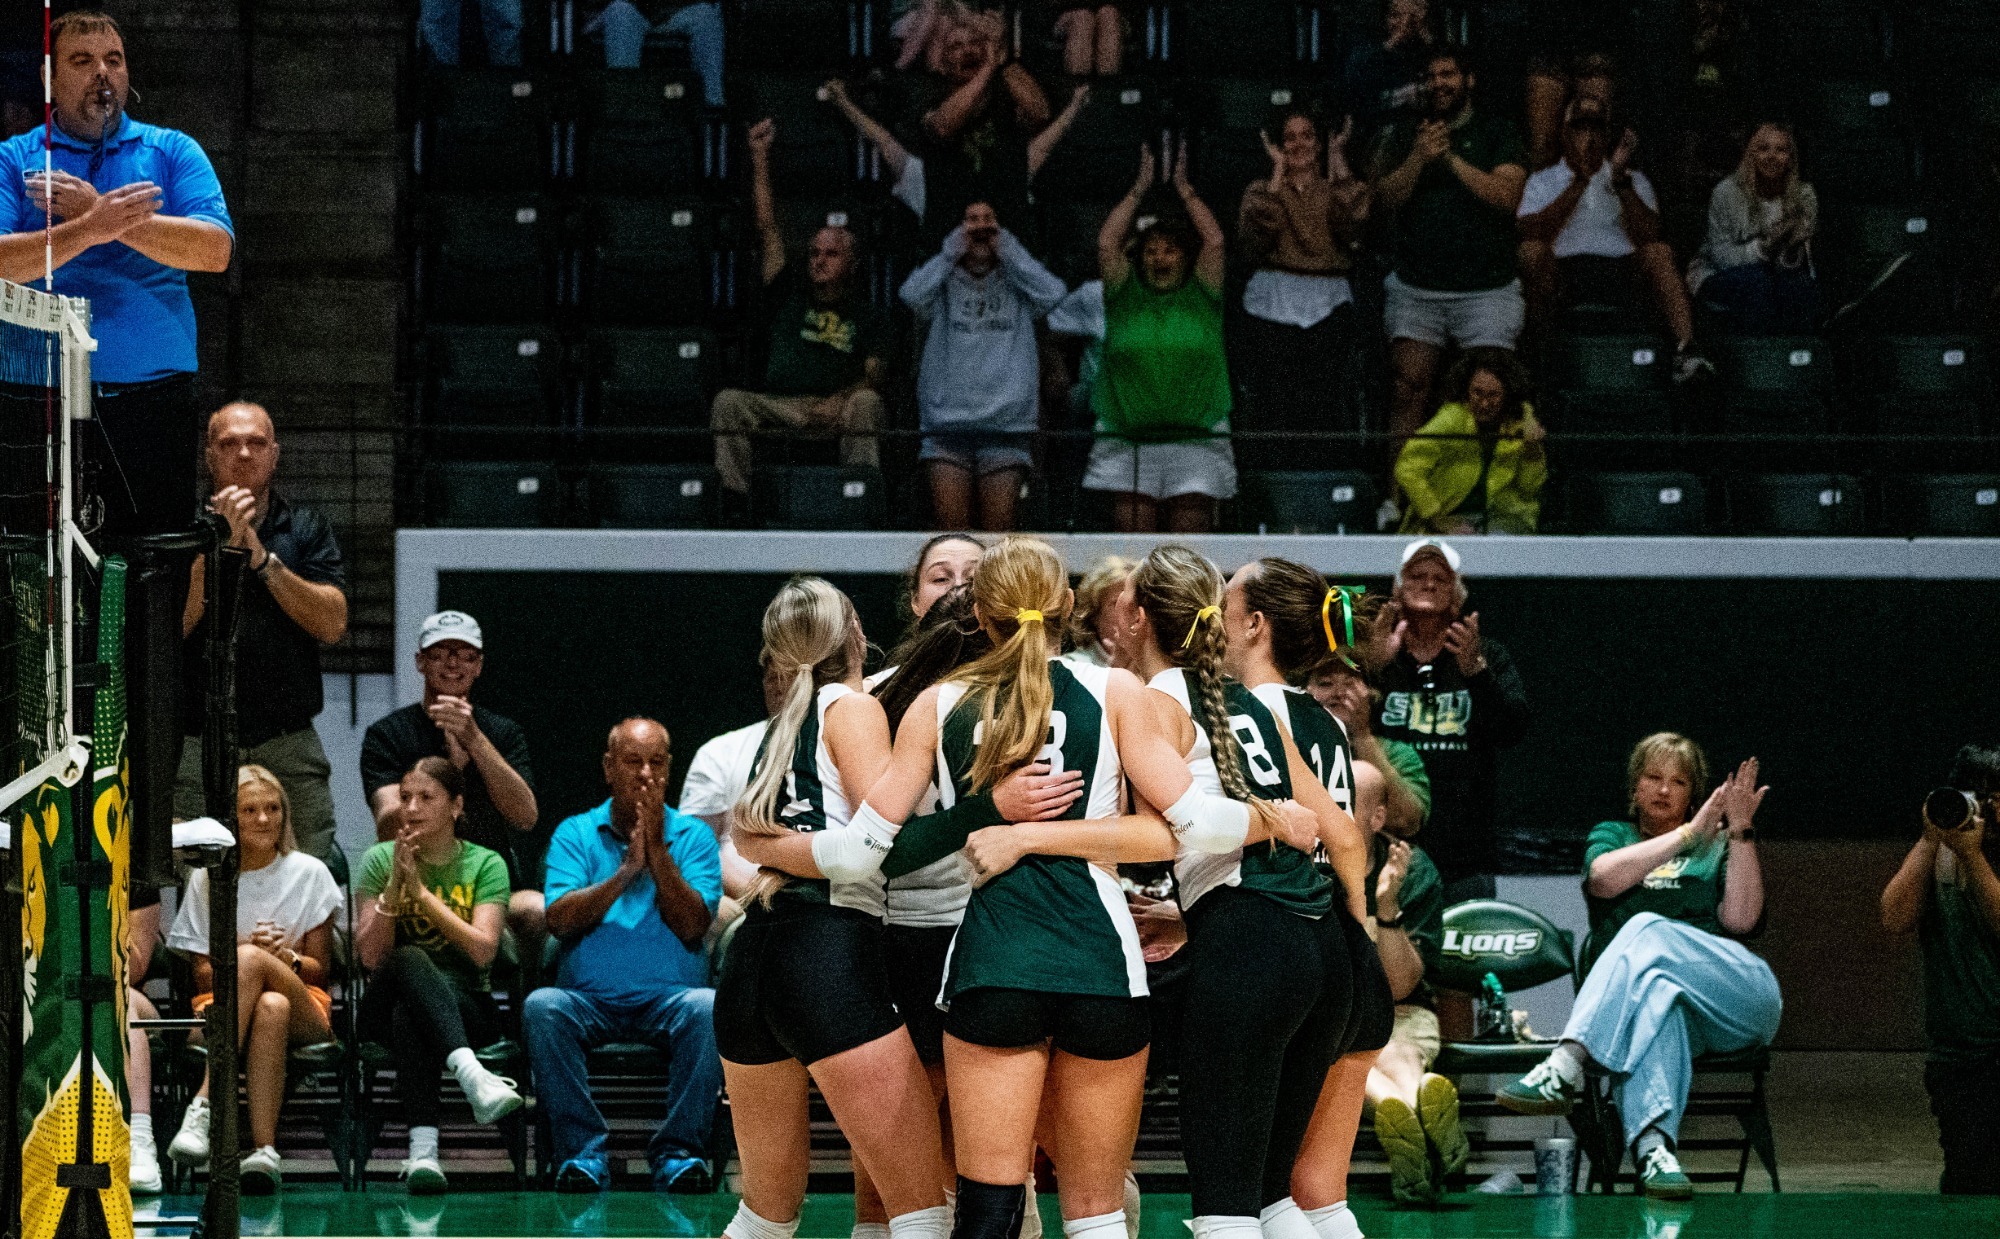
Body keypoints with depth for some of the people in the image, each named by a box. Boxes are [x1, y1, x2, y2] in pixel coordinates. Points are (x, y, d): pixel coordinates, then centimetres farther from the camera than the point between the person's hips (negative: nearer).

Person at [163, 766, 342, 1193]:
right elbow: (202, 974, 9)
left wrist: (285, 957, -13)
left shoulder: (309, 873, 10)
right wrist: (245, 950, -12)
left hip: (304, 1007, 0)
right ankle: (265, 1150, -52)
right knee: (270, 1008, -40)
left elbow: (321, 969, 10)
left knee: (251, 960, -37)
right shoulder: (206, 880, 11)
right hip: (223, 1006, 0)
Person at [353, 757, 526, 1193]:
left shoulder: (485, 864, 6)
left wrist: (420, 890, -12)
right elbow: (369, 956, -3)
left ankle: (423, 1147, -52)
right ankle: (471, 1073, -59)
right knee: (410, 959, -38)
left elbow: (482, 951, -10)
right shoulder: (380, 860, 9)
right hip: (385, 1006, 0)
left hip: (465, 1002, 0)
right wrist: (395, 886, -13)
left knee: (409, 1014, -38)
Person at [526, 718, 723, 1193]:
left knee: (708, 1008, -33)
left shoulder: (693, 836, 12)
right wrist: (627, 869, -9)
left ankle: (678, 1152, -28)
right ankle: (583, 1151, -29)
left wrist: (657, 851, -8)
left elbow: (692, 926, -3)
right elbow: (560, 919, -3)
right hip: (589, 999, 0)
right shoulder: (574, 834, 13)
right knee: (541, 1007, -31)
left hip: (669, 997, 0)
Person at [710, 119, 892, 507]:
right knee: (728, 402, -24)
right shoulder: (791, 297, 23)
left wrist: (840, 401, -20)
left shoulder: (869, 318, 17)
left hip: (838, 408, -2)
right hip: (778, 408, 2)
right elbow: (768, 229, 22)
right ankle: (738, 494, -32)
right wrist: (760, 157, 21)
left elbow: (874, 378, 3)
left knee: (865, 403, -34)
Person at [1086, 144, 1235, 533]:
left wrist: (1184, 188, 6)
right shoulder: (1126, 296, 11)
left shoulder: (1201, 296, 9)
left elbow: (1215, 242, -2)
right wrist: (1140, 189, 4)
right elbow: (1106, 244, 1)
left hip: (1196, 441, -1)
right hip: (1128, 443, 1)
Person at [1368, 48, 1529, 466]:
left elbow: (1507, 195, -9)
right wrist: (1419, 157, -14)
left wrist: (1451, 157, -11)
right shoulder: (1404, 133, 13)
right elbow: (1387, 195, 2)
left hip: (1487, 288, -2)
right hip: (1417, 288, 2)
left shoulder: (1498, 133, 5)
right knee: (1409, 386, -6)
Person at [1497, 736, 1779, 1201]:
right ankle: (1652, 1145, -63)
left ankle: (1567, 1064, -50)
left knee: (1649, 931, -32)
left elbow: (1740, 919, 5)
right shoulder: (1612, 835, 28)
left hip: (1735, 999, 0)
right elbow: (1604, 878, 1)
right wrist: (1687, 834, -2)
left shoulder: (1716, 847, 25)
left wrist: (1740, 833, -1)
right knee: (1654, 988, -41)